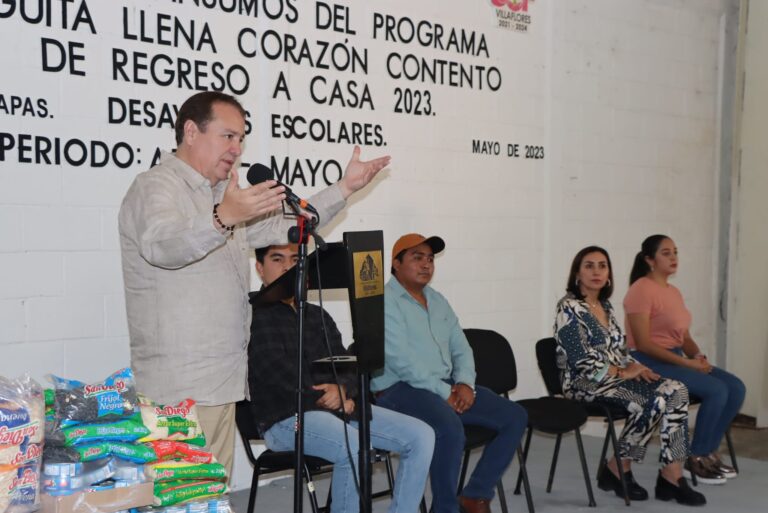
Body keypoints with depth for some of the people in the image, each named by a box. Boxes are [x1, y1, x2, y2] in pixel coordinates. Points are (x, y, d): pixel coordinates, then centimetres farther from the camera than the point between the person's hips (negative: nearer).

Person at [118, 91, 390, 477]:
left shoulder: (222, 195, 21)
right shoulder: (157, 187, -9)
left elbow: (284, 225, 27)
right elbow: (160, 245, -30)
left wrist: (344, 187, 19)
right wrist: (222, 218, -48)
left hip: (222, 382, 9)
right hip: (180, 389, -9)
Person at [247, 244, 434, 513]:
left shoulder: (318, 315, 20)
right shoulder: (254, 313, -3)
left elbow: (346, 366, 13)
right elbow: (277, 373, -14)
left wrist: (342, 389, -10)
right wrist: (328, 398, -9)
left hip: (339, 409, 8)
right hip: (286, 417, -7)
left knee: (421, 436, -7)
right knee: (356, 449, -35)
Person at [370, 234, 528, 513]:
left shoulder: (437, 300, 18)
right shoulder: (384, 302, -8)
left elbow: (461, 348, 16)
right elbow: (402, 361, -18)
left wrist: (465, 383, -4)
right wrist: (445, 393, -18)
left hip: (446, 386, 9)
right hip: (400, 389, -8)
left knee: (515, 416, -3)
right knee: (450, 427, -37)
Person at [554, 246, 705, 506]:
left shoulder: (605, 305, 16)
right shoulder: (569, 308, -10)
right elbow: (581, 360, -18)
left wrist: (634, 367, -1)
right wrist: (623, 373, -15)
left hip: (614, 377, 8)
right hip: (584, 382, -8)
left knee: (675, 390, -15)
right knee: (653, 402, -27)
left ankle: (671, 475, -17)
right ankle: (618, 469, -9)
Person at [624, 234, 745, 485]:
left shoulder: (674, 292, 15)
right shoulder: (641, 290, -13)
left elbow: (684, 335, 15)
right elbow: (643, 344, -19)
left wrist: (698, 356, -6)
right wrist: (686, 362, -20)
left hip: (675, 359, 9)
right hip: (649, 362, -9)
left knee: (736, 387, -6)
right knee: (716, 390, -22)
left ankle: (709, 453, 4)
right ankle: (696, 459, -7)